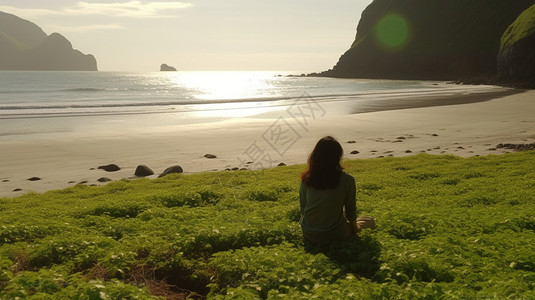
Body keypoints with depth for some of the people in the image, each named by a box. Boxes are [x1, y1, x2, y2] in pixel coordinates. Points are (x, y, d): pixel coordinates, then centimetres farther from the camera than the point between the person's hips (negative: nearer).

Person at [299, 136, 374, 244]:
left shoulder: (306, 179, -10)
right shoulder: (347, 180, -18)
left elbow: (302, 208, 1)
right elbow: (350, 210, -4)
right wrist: (355, 227, 17)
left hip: (308, 235, 4)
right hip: (335, 235, -4)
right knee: (370, 220, 23)